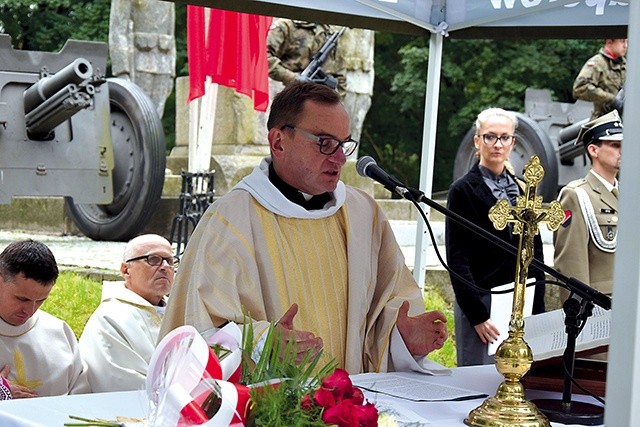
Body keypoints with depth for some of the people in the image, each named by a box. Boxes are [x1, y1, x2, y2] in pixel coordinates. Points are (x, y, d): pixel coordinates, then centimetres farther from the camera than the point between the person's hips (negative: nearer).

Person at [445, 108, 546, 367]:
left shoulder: (522, 190, 14)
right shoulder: (463, 190, -2)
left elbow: (535, 253, 16)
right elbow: (457, 259, -7)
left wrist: (537, 311, 7)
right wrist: (477, 315, -13)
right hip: (481, 304, -5)